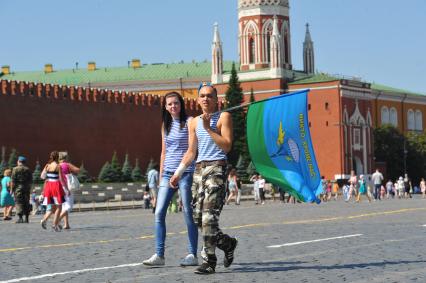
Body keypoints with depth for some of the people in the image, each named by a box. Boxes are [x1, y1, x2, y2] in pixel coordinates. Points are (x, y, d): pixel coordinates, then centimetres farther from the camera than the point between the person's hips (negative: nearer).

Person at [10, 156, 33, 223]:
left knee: (19, 202, -3)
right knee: (26, 203, 8)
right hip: (27, 188, 4)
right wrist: (29, 188, 17)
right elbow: (31, 180, 10)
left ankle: (20, 218, -11)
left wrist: (12, 189, -4)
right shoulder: (27, 169, 9)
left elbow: (13, 180, -8)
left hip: (18, 187, -4)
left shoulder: (15, 169, -4)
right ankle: (26, 218, 9)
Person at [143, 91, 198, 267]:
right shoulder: (165, 125, 15)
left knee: (188, 214, -2)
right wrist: (161, 176, 15)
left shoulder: (189, 122, -2)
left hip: (185, 172, -6)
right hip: (168, 173, 6)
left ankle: (192, 255, 4)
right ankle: (159, 255, 0)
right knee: (159, 213, -2)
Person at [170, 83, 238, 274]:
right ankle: (227, 244, 25)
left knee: (209, 216, -14)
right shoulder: (194, 122, 17)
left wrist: (209, 129, -14)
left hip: (216, 168, -6)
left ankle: (209, 261, -5)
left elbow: (227, 146, -9)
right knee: (198, 218, 5)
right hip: (199, 169, 7)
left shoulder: (223, 117, 1)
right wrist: (178, 172, 11)